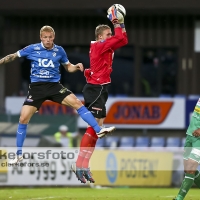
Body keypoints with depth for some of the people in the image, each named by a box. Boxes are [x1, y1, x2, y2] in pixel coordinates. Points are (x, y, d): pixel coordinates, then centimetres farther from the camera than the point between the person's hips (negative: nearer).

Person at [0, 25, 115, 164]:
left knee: (77, 103, -17)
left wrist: (77, 67, -6)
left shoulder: (59, 51, 3)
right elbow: (13, 57, 9)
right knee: (23, 119, -8)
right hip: (36, 87, -1)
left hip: (54, 86, 1)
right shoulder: (32, 49, -3)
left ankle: (99, 130, -13)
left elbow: (69, 67, 15)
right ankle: (19, 155, 5)